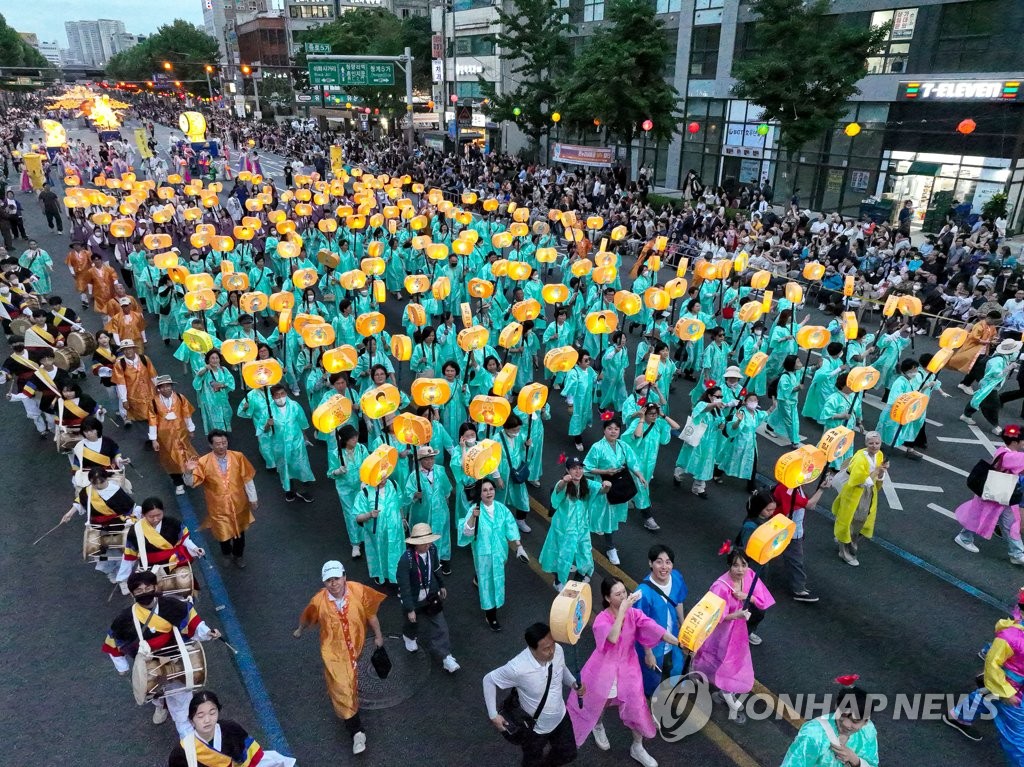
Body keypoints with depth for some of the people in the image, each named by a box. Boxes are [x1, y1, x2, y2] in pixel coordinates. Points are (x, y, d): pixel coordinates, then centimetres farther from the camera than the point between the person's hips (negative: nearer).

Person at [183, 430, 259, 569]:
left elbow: (247, 479, -6)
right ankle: (226, 554, 53)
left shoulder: (238, 457, -15)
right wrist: (188, 472, -43)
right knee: (223, 533, 19)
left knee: (239, 531, 21)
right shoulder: (203, 462, -19)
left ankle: (238, 556, 49)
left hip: (238, 504, 1)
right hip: (219, 506, -1)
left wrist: (253, 499, -1)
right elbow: (191, 483, -20)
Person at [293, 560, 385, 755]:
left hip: (354, 645, 1)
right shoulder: (319, 601, -23)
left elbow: (370, 614, -10)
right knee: (342, 689, 0)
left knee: (349, 681, 28)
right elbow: (307, 618, 0)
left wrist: (378, 635, 0)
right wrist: (300, 631, 19)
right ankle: (356, 732, 11)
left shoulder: (359, 591, -25)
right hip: (333, 651, -1)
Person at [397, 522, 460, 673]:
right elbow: (404, 586, -26)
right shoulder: (406, 560, -33)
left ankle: (446, 657, 13)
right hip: (414, 599, -3)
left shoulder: (432, 549, -18)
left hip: (431, 595, 3)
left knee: (439, 625, 2)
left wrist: (441, 585, 15)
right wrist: (409, 609, -22)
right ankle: (409, 636, 58)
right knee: (414, 622, 23)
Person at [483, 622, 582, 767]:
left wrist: (573, 683, -17)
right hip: (535, 727, -4)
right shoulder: (517, 668, -39)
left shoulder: (558, 650, -24)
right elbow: (489, 680, -21)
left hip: (560, 717, 4)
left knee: (569, 755, 25)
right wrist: (493, 715, -19)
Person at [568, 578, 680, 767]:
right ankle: (597, 727, 57)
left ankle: (637, 748, 35)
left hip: (627, 668, 3)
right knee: (597, 703, 20)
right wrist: (622, 608, -45)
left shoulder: (633, 613, -12)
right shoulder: (602, 619, -25)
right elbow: (612, 638, -44)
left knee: (637, 708, 7)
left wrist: (679, 643, -34)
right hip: (604, 668, -3)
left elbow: (655, 630, -21)